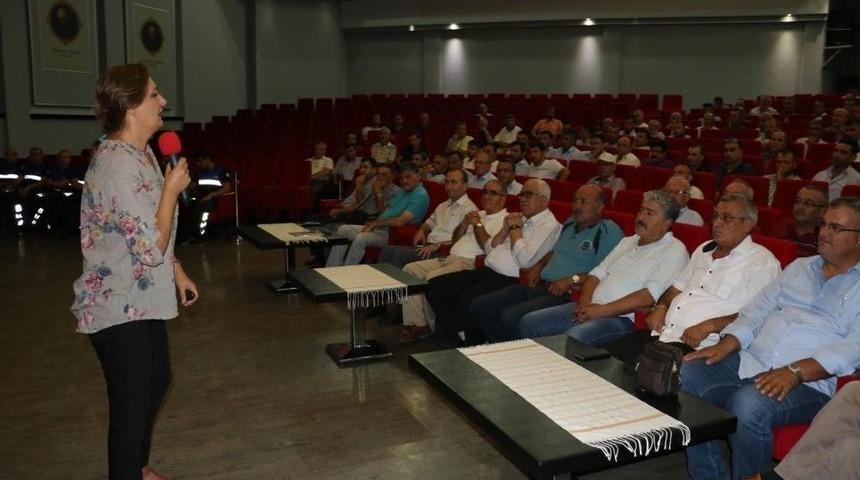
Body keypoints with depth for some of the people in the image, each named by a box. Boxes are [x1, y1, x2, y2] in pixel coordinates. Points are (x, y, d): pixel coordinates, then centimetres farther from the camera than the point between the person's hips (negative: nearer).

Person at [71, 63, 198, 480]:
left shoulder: (141, 153, 7)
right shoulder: (118, 165, -25)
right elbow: (151, 248, -28)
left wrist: (178, 274, 17)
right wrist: (172, 189, -20)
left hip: (141, 300, 11)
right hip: (118, 308, -11)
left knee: (157, 380, 24)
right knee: (132, 406, 2)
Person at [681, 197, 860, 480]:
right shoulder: (799, 267, 21)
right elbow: (757, 311, 16)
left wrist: (795, 371, -24)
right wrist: (725, 345, -2)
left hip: (808, 382, -5)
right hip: (748, 361, 6)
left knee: (748, 404, -35)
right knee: (684, 377, -18)